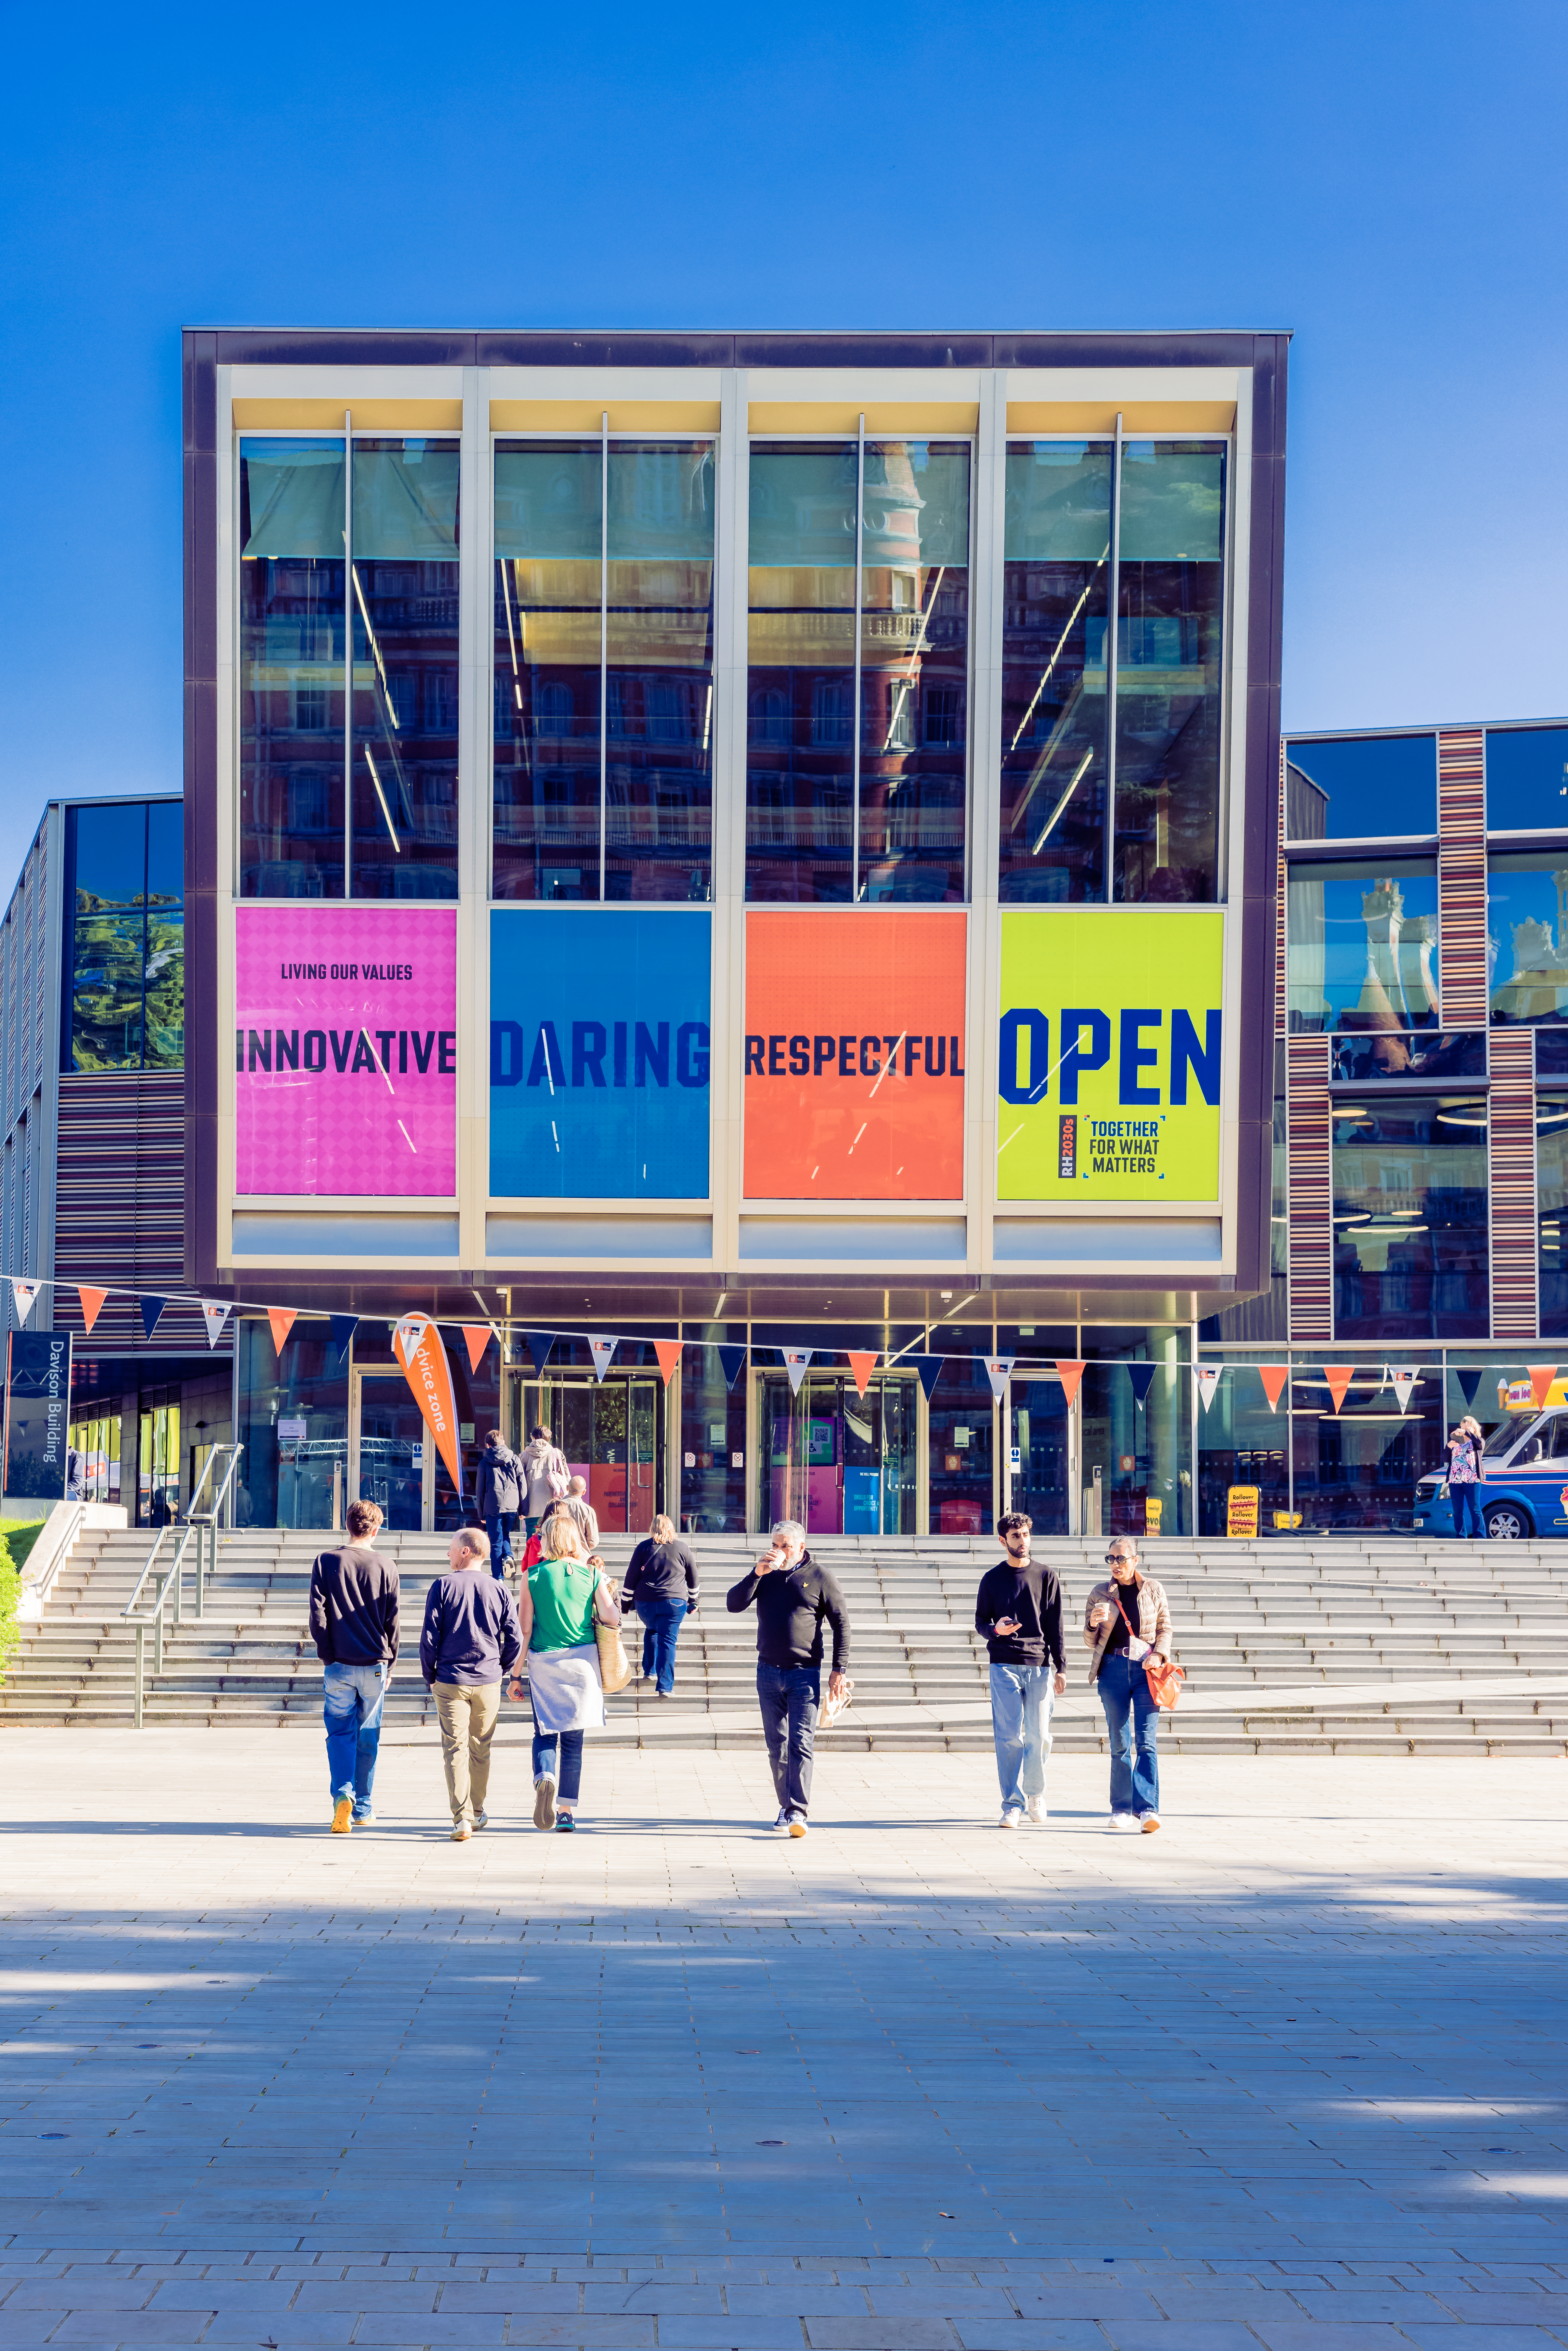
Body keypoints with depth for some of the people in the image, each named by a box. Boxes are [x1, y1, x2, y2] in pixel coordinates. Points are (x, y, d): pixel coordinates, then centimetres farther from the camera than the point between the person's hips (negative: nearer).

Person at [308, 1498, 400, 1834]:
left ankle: (342, 1794, -19)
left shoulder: (327, 1561, -2)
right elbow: (393, 1620, 3)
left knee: (340, 1733, 5)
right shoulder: (384, 1566, 0)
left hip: (339, 1665, -1)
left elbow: (317, 1614, -4)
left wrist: (327, 1654, 6)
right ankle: (364, 1810, 16)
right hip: (375, 1665, 1)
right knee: (368, 1737, 11)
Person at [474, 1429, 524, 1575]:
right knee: (506, 1535, 23)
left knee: (496, 1542, 4)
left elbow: (480, 1489, 7)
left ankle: (498, 1577, 1)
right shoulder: (514, 1460, 6)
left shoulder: (485, 1463, 4)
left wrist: (482, 1513, 13)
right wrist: (523, 1508, 11)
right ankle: (508, 1555, -5)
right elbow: (522, 1484, 5)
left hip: (493, 1506, -2)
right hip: (512, 1505, 2)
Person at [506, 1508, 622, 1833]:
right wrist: (609, 1594, 13)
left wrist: (516, 1675, 4)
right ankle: (567, 1811, 9)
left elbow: (524, 1629, -2)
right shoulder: (593, 1574, -1)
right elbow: (611, 1618, -10)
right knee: (573, 1738, 9)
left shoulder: (535, 1576, -2)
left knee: (546, 1734, 9)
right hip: (582, 1661, 1)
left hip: (544, 1661, -1)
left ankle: (545, 1779, -23)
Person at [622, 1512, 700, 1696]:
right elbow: (693, 1577, 16)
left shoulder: (644, 1547, 4)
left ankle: (649, 1672, 33)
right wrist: (693, 1600, 29)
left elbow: (631, 1577, 3)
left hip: (645, 1602, 1)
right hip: (674, 1602, -1)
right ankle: (665, 1686, -12)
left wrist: (626, 1602, 11)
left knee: (651, 1631, 28)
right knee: (668, 1642, -3)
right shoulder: (681, 1548, 6)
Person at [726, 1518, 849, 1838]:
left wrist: (839, 1670, -4)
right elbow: (733, 1605, 1)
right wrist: (757, 1574, -12)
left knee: (801, 1743, -12)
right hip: (769, 1673, 4)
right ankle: (786, 1807, 16)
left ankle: (798, 1811, -17)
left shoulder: (820, 1578, 0)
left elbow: (841, 1624, 2)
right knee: (777, 1746, 7)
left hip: (805, 1673, -4)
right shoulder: (765, 1575, 10)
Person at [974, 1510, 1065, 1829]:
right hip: (1005, 1666, -1)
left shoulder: (1046, 1577, 9)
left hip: (1040, 1666, 1)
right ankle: (1013, 1805, -2)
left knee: (1039, 1737, -1)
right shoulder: (993, 1579, 9)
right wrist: (996, 1630, -11)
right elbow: (981, 1621, 13)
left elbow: (1055, 1626, 9)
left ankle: (1036, 1796, 20)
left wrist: (1061, 1668, 4)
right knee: (1009, 1737, -6)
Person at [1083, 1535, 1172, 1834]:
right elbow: (1090, 1641, 12)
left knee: (1147, 1742, -11)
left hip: (1146, 1669, -1)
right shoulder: (1100, 1594, 8)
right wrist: (1093, 1623, -11)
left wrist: (1159, 1655, -6)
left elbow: (1165, 1629, 13)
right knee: (1120, 1744, 4)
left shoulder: (1154, 1590, 8)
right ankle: (1123, 1809, 12)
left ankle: (1148, 1809, -18)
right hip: (1113, 1670, 1)